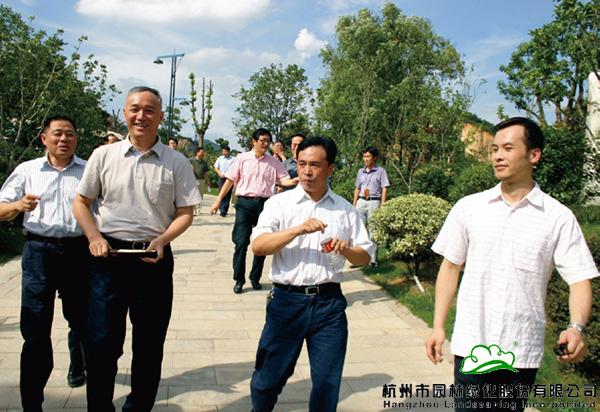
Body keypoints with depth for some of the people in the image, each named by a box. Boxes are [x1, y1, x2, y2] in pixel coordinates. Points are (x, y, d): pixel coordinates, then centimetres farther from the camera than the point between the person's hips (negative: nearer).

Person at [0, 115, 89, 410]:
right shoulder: (26, 170, 9)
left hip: (79, 250, 1)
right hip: (39, 250, -1)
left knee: (81, 318, 16)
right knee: (35, 328, -1)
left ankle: (78, 368, 44)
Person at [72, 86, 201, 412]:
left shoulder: (176, 163, 1)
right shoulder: (103, 156, 4)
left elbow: (185, 213, 3)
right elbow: (81, 202, 10)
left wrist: (162, 239, -14)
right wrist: (94, 237, -6)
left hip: (154, 258, 0)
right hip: (108, 255, 0)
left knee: (149, 344, 11)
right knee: (101, 341, 1)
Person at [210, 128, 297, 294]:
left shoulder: (274, 162, 6)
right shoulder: (243, 158, 3)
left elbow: (284, 180, 1)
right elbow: (230, 180, 5)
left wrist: (295, 181, -21)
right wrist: (218, 200, 3)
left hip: (265, 204, 2)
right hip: (245, 203, -2)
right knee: (241, 242, -5)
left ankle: (255, 278, 21)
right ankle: (239, 280, 8)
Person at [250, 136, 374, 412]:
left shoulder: (345, 210, 8)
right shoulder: (279, 203, 1)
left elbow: (365, 257, 11)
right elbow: (258, 246, -11)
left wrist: (346, 250, -11)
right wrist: (299, 229, -22)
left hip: (329, 302, 2)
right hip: (287, 299, -1)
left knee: (328, 381, 10)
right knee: (270, 375, 9)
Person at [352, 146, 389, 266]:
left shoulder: (380, 171, -1)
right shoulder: (361, 171, 14)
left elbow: (384, 189, -4)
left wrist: (382, 206, -12)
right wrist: (354, 204, 13)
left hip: (374, 202, -5)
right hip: (361, 202, 5)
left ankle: (373, 260, 3)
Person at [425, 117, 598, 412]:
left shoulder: (558, 218, -3)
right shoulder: (468, 207, 2)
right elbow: (450, 267, 7)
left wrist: (576, 327, -23)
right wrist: (438, 327, 3)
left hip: (522, 351, 0)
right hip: (470, 345, 1)